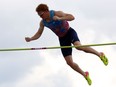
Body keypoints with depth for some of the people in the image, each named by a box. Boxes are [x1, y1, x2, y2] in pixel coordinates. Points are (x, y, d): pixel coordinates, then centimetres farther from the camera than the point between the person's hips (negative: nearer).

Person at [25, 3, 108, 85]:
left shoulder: (57, 13, -21)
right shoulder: (43, 22, -5)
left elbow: (72, 17, -27)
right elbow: (38, 34, 6)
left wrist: (60, 18, -40)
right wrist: (30, 39, -12)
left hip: (69, 32, -5)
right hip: (62, 39, 5)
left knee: (78, 46, -38)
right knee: (69, 62, -3)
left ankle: (100, 54, -19)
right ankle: (85, 74, 20)